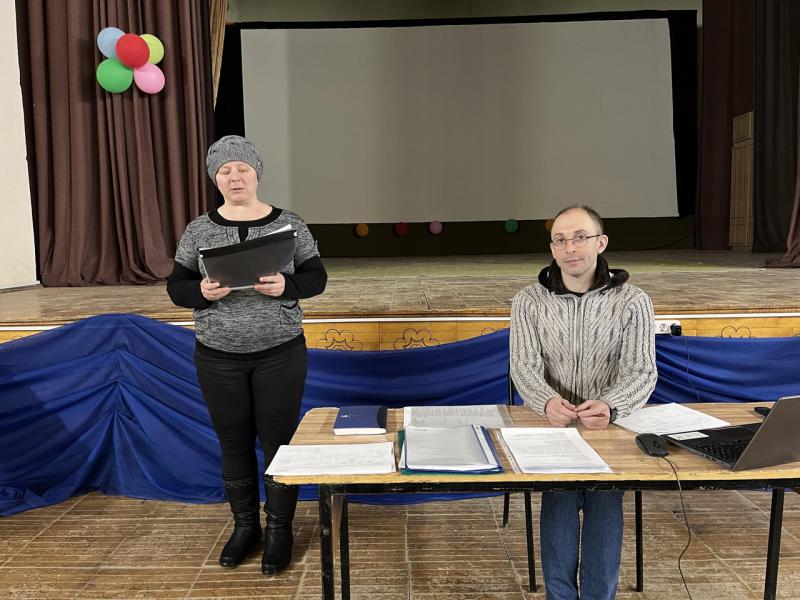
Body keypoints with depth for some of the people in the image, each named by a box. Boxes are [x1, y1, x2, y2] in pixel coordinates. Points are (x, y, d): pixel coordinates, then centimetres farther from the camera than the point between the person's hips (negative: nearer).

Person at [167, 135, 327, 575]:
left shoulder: (288, 224, -2)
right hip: (218, 357, 2)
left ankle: (279, 529, 24)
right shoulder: (198, 231, 1)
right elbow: (175, 287, 3)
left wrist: (286, 286, -21)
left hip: (280, 354, -1)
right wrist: (202, 292, -19)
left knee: (278, 441, 6)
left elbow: (317, 277, -1)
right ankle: (245, 525, 32)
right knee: (233, 443, 12)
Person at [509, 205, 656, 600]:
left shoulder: (632, 302, -2)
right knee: (560, 491, -23)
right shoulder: (529, 301, 0)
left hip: (609, 423, 0)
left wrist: (610, 406, -32)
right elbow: (525, 367, -8)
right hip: (549, 422, 0)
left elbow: (642, 371, -9)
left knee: (605, 493, -23)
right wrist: (548, 402, -31)